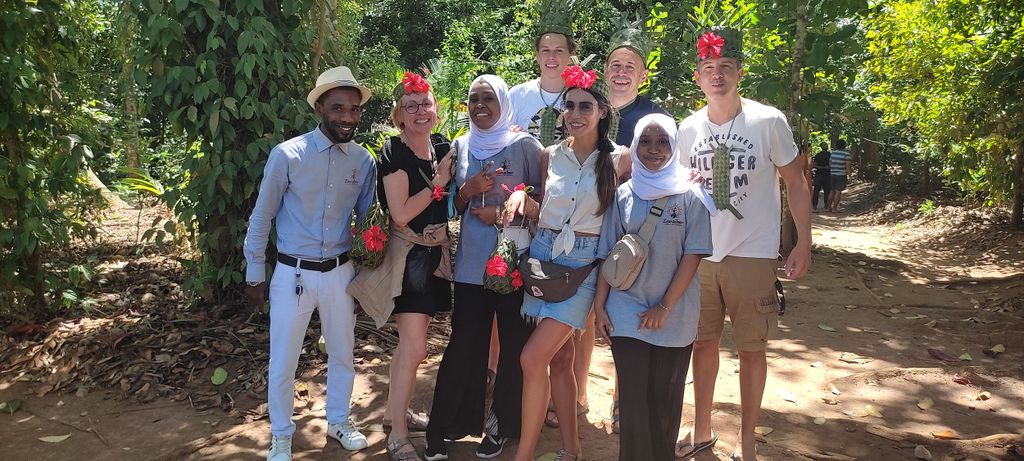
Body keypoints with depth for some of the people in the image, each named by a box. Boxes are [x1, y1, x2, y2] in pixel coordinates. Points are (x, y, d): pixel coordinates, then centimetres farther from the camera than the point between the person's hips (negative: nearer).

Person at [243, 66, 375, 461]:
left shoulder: (363, 160, -4)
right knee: (282, 364, 7)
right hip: (292, 273, -3)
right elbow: (261, 217, -5)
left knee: (342, 355, 19)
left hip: (340, 272, 3)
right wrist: (255, 275, 0)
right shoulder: (288, 155, -15)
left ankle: (338, 421, 43)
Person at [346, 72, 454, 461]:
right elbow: (401, 214, -21)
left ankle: (396, 411, 33)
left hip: (434, 254, 7)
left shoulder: (443, 150, 7)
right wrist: (438, 183, -17)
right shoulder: (394, 153, -14)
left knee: (411, 342, 17)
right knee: (414, 347, -7)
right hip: (407, 257, -7)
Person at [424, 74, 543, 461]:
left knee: (514, 347, 6)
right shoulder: (460, 147, 9)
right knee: (463, 346, 3)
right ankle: (444, 429, 14)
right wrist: (469, 189, -7)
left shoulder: (525, 146, -3)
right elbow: (453, 206, 14)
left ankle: (504, 426, 23)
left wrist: (505, 214, -13)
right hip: (471, 263, 3)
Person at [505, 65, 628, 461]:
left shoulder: (619, 159, -4)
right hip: (543, 255, 4)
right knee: (559, 358, 10)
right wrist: (521, 197, -4)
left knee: (533, 358, -12)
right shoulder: (551, 156, 7)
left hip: (583, 263, -4)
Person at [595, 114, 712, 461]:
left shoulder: (690, 195, -2)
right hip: (626, 315, 1)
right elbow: (608, 255, 6)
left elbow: (693, 255, -7)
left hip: (674, 317, -1)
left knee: (665, 398, 8)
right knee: (633, 397, 4)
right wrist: (600, 306, 1)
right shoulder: (623, 195, 5)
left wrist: (665, 307, -12)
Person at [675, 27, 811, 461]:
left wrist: (804, 243, -6)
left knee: (751, 349, 6)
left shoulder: (769, 121, -8)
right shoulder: (688, 128, 2)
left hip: (753, 256, -3)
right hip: (700, 255, 4)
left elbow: (795, 184, -2)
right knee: (703, 343, 13)